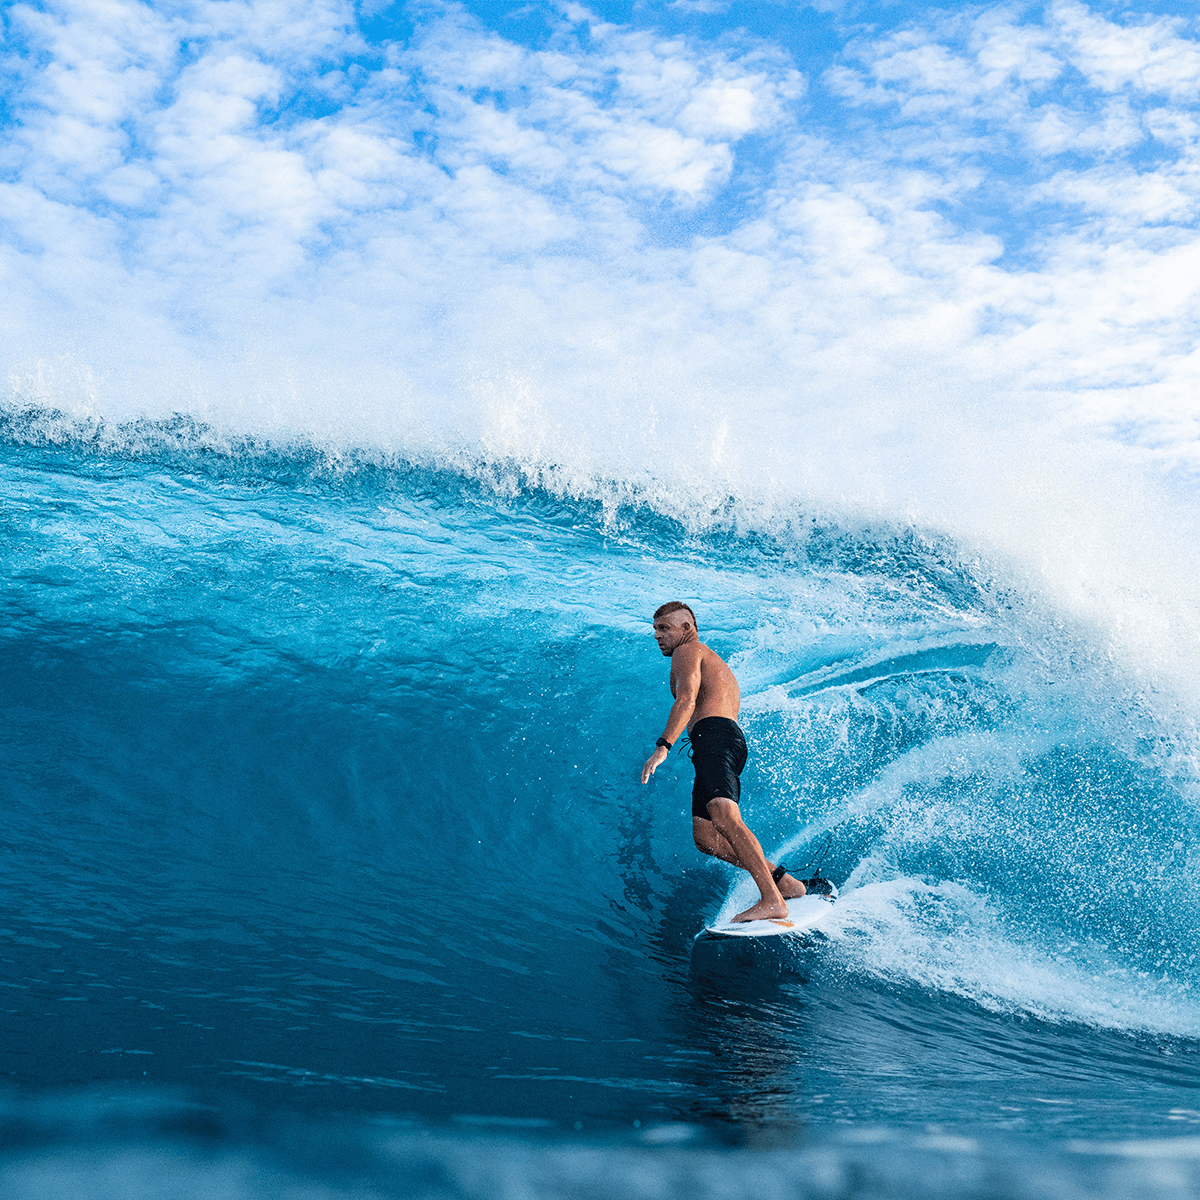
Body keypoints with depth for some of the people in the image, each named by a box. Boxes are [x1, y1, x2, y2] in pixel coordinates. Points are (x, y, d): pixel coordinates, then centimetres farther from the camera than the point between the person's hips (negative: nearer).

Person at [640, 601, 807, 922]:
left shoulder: (688, 651, 8)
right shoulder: (715, 663, 38)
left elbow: (687, 701, -10)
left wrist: (663, 747, -20)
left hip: (714, 734, -10)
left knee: (724, 816, -26)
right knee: (702, 834, -1)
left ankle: (772, 900, -39)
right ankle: (782, 880, -11)